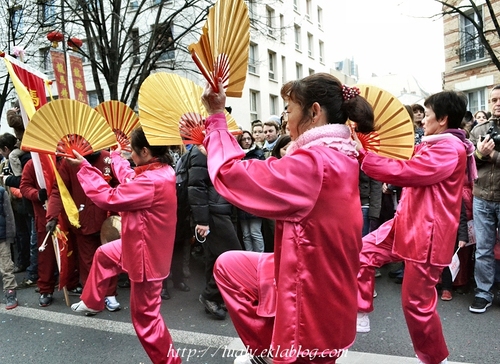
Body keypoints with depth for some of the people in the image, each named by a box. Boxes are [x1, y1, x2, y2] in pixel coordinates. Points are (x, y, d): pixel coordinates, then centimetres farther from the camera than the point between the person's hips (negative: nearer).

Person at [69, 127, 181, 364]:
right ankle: (91, 303, 52)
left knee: (145, 315, 6)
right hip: (141, 244, 10)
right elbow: (131, 182, 14)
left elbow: (108, 198, -25)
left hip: (146, 255, -10)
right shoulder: (161, 171, -2)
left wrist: (84, 167, -17)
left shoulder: (152, 181, -33)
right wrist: (116, 157, 26)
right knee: (104, 254, 31)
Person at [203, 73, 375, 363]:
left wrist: (217, 118, -11)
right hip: (319, 279, 9)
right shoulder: (341, 156, 4)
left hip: (311, 298, -9)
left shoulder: (312, 162, -27)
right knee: (228, 265, 17)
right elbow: (263, 175, 5)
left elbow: (230, 175, -22)